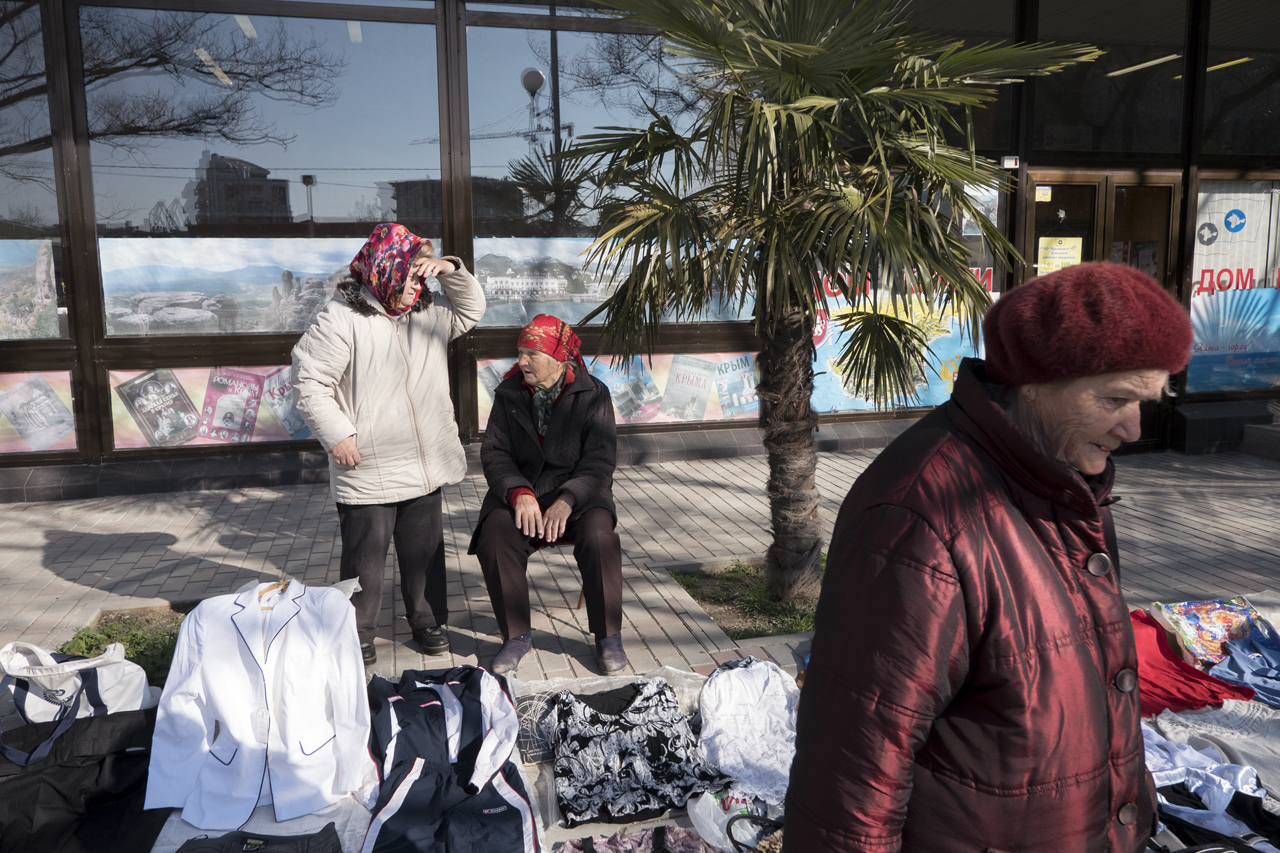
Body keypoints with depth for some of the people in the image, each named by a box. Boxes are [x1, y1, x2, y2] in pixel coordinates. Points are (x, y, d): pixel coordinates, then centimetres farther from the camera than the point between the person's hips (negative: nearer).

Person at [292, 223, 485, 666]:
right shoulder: (341, 317, -12)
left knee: (425, 550, 16)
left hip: (426, 467, 6)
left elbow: (472, 310, 17)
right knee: (365, 556, 6)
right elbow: (309, 382, -11)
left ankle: (428, 622, 33)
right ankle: (357, 636, 24)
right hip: (367, 470, -5)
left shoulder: (428, 311, 7)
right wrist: (337, 435, -15)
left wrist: (450, 270, 0)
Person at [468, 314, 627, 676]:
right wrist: (519, 492, -18)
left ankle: (608, 635, -10)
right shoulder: (509, 393, 4)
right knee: (494, 536, -27)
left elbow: (600, 461, -10)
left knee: (599, 535, -31)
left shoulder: (592, 394, -3)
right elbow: (494, 452, 0)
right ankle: (516, 635, -8)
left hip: (577, 492, -2)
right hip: (520, 492, 2)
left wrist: (567, 500, -26)